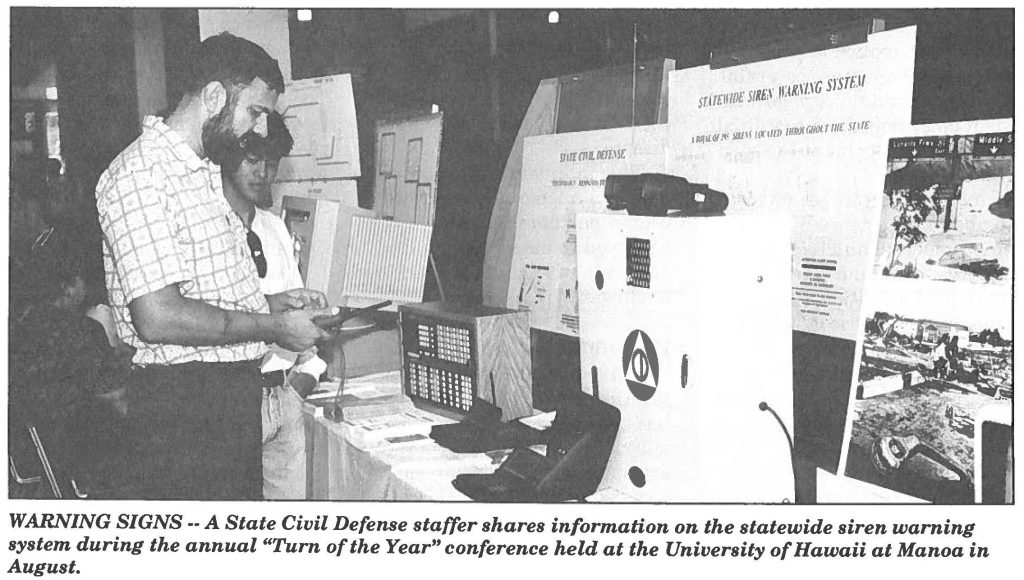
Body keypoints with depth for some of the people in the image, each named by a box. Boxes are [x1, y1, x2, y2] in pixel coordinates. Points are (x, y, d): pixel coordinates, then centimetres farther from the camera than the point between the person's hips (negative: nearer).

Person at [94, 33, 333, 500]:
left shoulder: (202, 172, 17)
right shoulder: (141, 174, -16)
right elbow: (158, 317, -24)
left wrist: (273, 303, 8)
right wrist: (273, 327, -16)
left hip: (235, 390, 10)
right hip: (183, 405, -10)